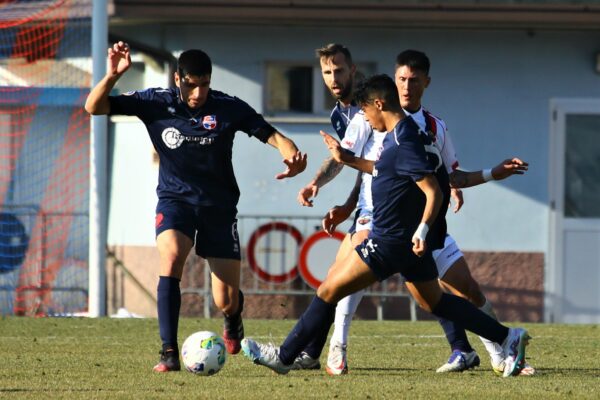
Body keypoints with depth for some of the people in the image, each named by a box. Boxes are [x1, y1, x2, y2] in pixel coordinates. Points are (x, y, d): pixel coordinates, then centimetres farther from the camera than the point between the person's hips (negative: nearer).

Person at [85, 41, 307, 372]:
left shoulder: (229, 108, -11)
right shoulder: (156, 103, -10)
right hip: (175, 199, 0)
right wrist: (113, 75, -29)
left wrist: (292, 156, -30)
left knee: (227, 302, -2)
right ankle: (169, 352, -27)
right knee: (171, 257, -33)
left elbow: (272, 136, -7)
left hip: (219, 205, 0)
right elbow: (94, 107, -11)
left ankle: (233, 320, 39)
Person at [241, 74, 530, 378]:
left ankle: (284, 356, 4)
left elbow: (433, 191, -25)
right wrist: (347, 159, 27)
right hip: (406, 239, 10)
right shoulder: (397, 136, 10)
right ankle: (508, 338, 15)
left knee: (328, 291, -3)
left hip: (391, 242, -10)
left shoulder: (403, 144, -21)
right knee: (433, 301, 18)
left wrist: (423, 229, -34)